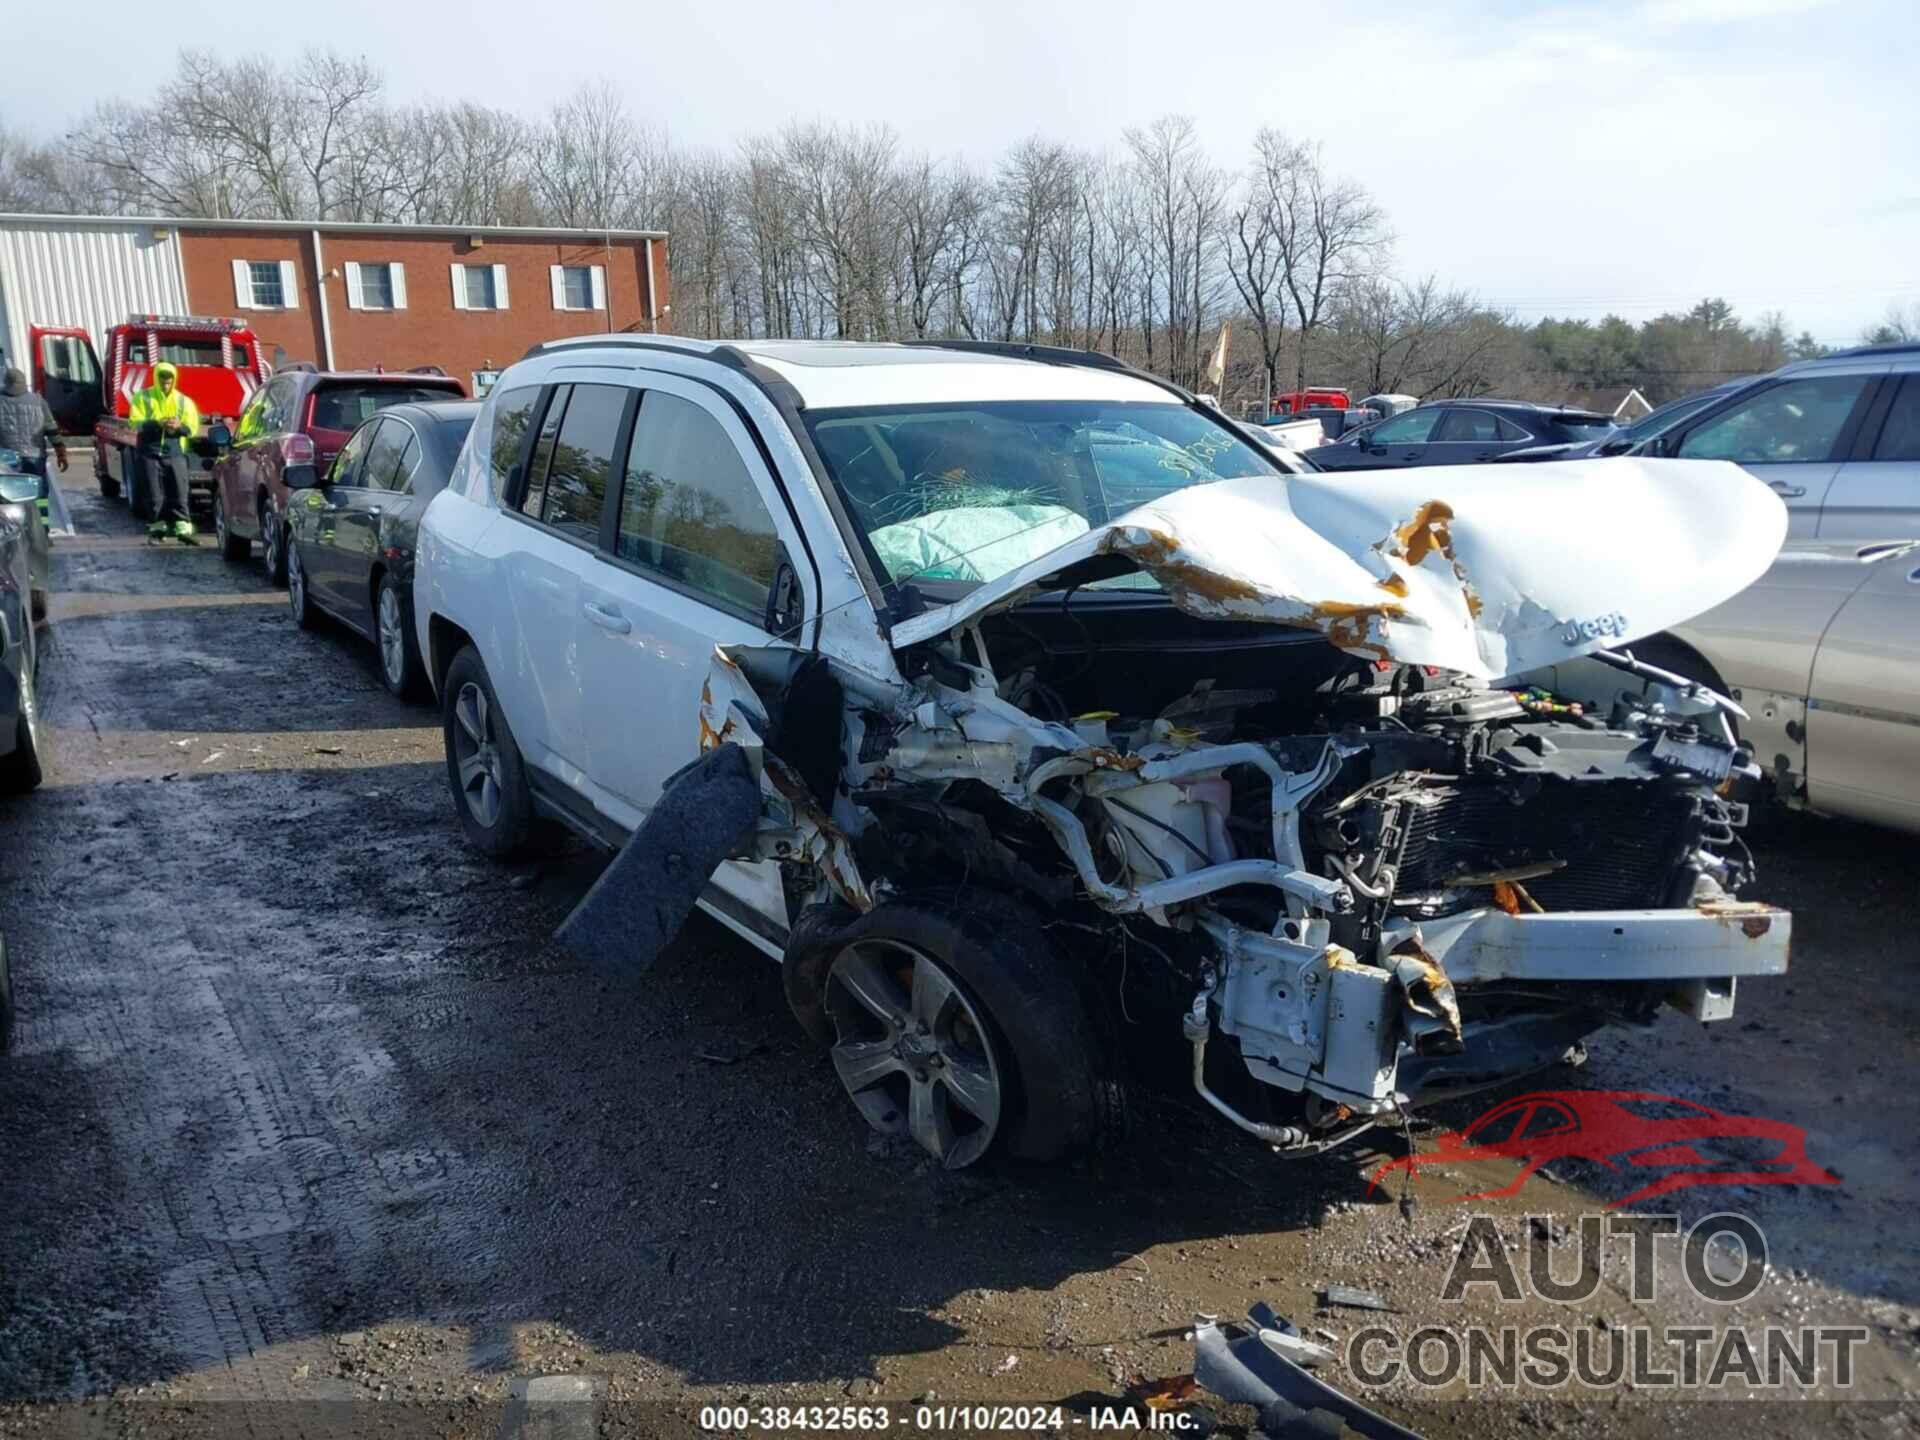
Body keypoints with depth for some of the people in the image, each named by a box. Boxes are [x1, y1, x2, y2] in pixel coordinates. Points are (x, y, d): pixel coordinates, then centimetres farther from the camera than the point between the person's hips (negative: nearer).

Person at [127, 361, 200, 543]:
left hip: (175, 453, 1)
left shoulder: (184, 400, 13)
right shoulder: (143, 397, 8)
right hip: (150, 452, 0)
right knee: (155, 494, 1)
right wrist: (157, 424, -18)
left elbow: (193, 428, 8)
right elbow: (135, 423, -2)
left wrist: (179, 426, -14)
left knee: (179, 492, -7)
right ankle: (158, 526, 10)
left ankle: (183, 527, -11)